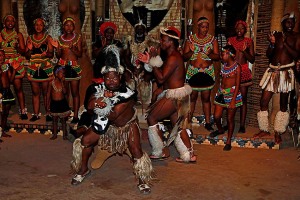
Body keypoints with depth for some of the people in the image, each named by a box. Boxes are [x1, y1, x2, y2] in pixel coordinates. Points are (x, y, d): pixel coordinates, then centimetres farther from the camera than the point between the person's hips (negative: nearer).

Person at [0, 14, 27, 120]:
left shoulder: (18, 35, 8)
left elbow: (23, 50, 2)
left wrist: (17, 48, -18)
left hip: (17, 63, -1)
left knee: (18, 87, -6)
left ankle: (23, 111, -3)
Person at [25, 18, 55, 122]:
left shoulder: (48, 38, 3)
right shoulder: (30, 38, 11)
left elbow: (51, 54, -1)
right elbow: (27, 55, 11)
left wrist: (46, 54, -23)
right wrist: (30, 49, -9)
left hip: (46, 68, -3)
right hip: (33, 68, 3)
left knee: (46, 92, -1)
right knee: (35, 92, 6)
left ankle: (48, 113, 6)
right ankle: (36, 114, 13)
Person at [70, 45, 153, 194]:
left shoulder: (127, 94, -32)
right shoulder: (100, 88, -16)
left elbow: (113, 115, -36)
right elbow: (89, 106, -25)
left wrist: (98, 107, -25)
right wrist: (103, 97, -41)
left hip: (127, 125, -4)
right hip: (108, 123, 4)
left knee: (136, 152, -15)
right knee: (85, 140, -3)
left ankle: (143, 180, 10)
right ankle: (83, 170, 20)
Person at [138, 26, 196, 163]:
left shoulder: (173, 58, -19)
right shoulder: (173, 56, 14)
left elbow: (161, 78, -22)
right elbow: (161, 73, 14)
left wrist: (153, 62, -16)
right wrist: (149, 61, 5)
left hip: (174, 95, -10)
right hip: (177, 95, 10)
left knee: (151, 117, -1)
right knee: (178, 125, 14)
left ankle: (162, 152, 6)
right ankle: (189, 155, 16)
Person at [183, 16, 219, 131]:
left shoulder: (213, 40, 4)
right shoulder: (190, 39, 3)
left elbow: (217, 57, 0)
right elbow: (184, 57, 1)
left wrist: (209, 54, -21)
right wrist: (191, 51, -20)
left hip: (208, 73, 0)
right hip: (193, 73, 0)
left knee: (206, 98, 5)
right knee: (192, 97, 2)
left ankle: (207, 122, 11)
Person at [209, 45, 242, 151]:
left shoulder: (237, 67, -12)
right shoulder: (224, 65, 8)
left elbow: (237, 85, -13)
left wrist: (233, 100, -17)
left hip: (232, 94, -6)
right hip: (221, 93, 6)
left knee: (230, 118, 3)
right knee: (216, 116, 7)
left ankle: (228, 141, 16)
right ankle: (220, 129, 39)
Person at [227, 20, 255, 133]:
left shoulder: (249, 41, 4)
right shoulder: (230, 40, 8)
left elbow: (252, 60, 2)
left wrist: (244, 51, -14)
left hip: (243, 71, -1)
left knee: (243, 98, -1)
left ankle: (242, 125, 3)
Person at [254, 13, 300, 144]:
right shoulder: (276, 35, 6)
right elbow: (268, 55, 3)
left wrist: (285, 43, -17)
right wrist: (272, 44, -15)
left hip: (286, 72, -2)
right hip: (273, 71, 2)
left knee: (283, 104, 5)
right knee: (263, 102, 0)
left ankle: (278, 133, 17)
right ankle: (264, 130, 17)